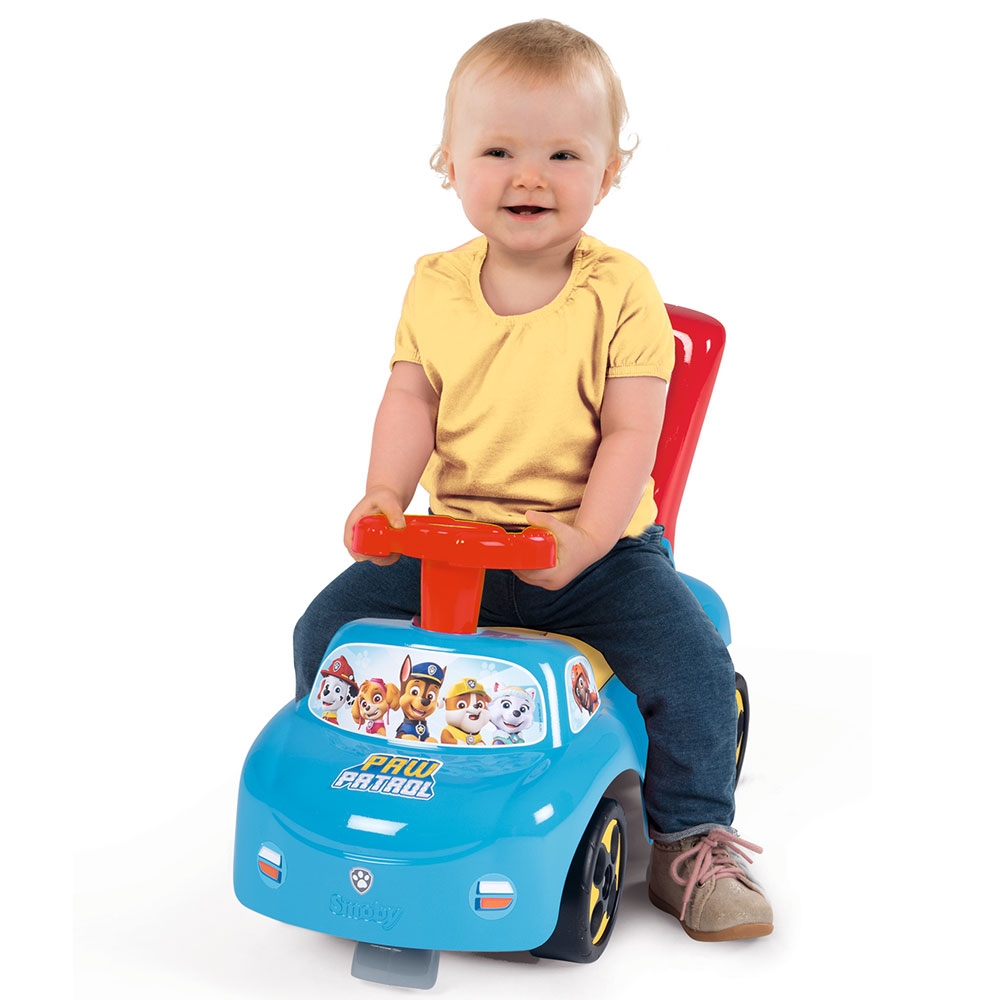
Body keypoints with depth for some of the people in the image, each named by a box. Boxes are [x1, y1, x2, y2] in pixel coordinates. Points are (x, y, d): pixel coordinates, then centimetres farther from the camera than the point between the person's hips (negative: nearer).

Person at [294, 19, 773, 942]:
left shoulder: (621, 290, -8)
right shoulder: (434, 286, 2)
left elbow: (629, 432, -12)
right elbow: (411, 400, 1)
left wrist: (586, 538, -26)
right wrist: (386, 495, -17)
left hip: (599, 549, -2)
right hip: (451, 542, 3)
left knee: (694, 665, -20)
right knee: (329, 628, -8)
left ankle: (691, 843, 5)